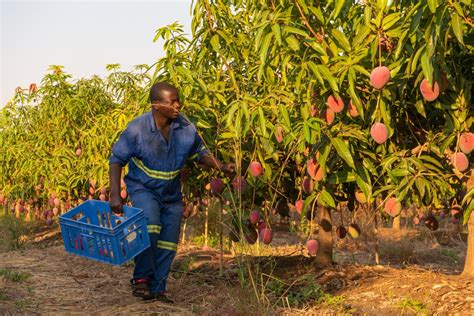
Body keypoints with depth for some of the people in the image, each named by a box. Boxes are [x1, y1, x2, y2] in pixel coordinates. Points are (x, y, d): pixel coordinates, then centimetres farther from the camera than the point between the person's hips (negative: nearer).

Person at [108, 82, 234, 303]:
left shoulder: (186, 129, -12)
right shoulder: (137, 129, -22)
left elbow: (200, 154, 4)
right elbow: (116, 160, -12)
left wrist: (221, 167, -15)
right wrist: (115, 194, -20)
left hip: (171, 193, 4)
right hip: (143, 188, -4)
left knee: (168, 243, 5)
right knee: (150, 225, -30)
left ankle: (157, 289, 22)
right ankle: (141, 278, -11)